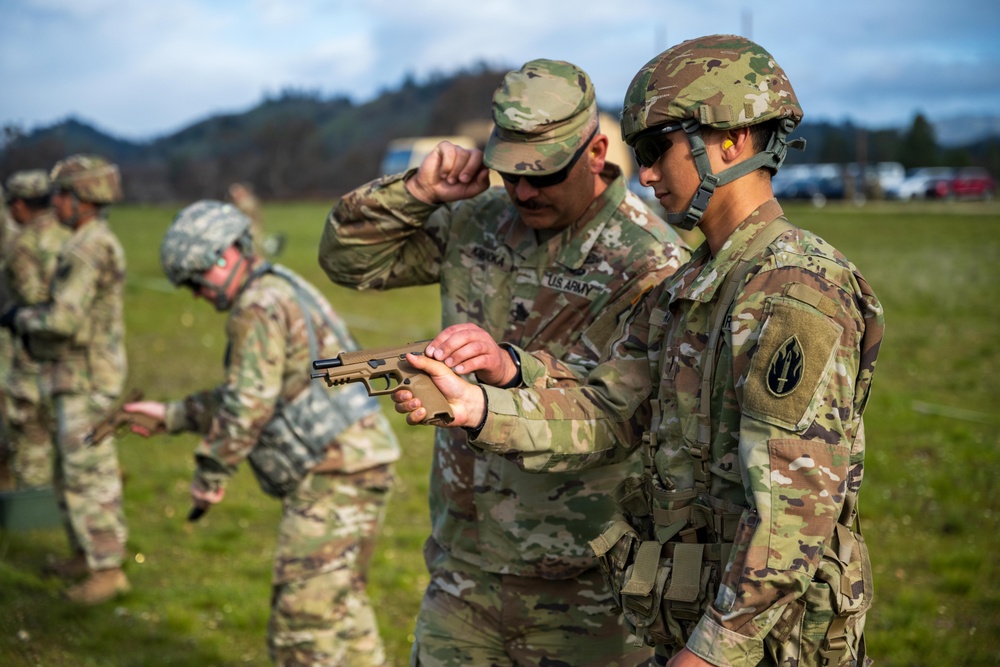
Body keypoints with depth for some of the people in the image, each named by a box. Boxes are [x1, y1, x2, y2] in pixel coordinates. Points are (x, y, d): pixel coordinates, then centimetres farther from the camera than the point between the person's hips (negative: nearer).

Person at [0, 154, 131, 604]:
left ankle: (108, 570, 1)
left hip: (86, 382, -10)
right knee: (71, 471, 18)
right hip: (82, 376, 10)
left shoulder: (88, 249, -20)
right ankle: (87, 554, 29)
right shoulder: (99, 243, 13)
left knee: (88, 476, -5)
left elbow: (64, 319, -26)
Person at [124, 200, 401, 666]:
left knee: (303, 613, -6)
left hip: (334, 471, -11)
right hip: (360, 463, 11)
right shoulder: (282, 295, 22)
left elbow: (248, 405, -15)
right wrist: (172, 415, 26)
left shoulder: (260, 307, -10)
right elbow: (244, 396, 28)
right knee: (343, 603, 21)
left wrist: (210, 474, -4)